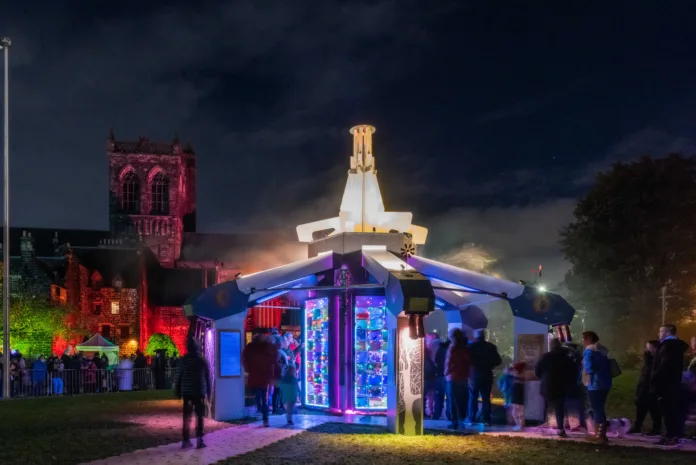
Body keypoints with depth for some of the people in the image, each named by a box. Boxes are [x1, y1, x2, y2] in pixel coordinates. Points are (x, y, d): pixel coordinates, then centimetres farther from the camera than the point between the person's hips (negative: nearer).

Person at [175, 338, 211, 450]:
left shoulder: (184, 359, 0)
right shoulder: (202, 359, 0)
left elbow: (180, 376, 1)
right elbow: (207, 377, 2)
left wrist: (178, 391, 7)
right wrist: (208, 392, 8)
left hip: (187, 391, 1)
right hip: (199, 391, -1)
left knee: (187, 416, 7)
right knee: (199, 416, 3)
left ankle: (186, 440, 5)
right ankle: (199, 440, -4)